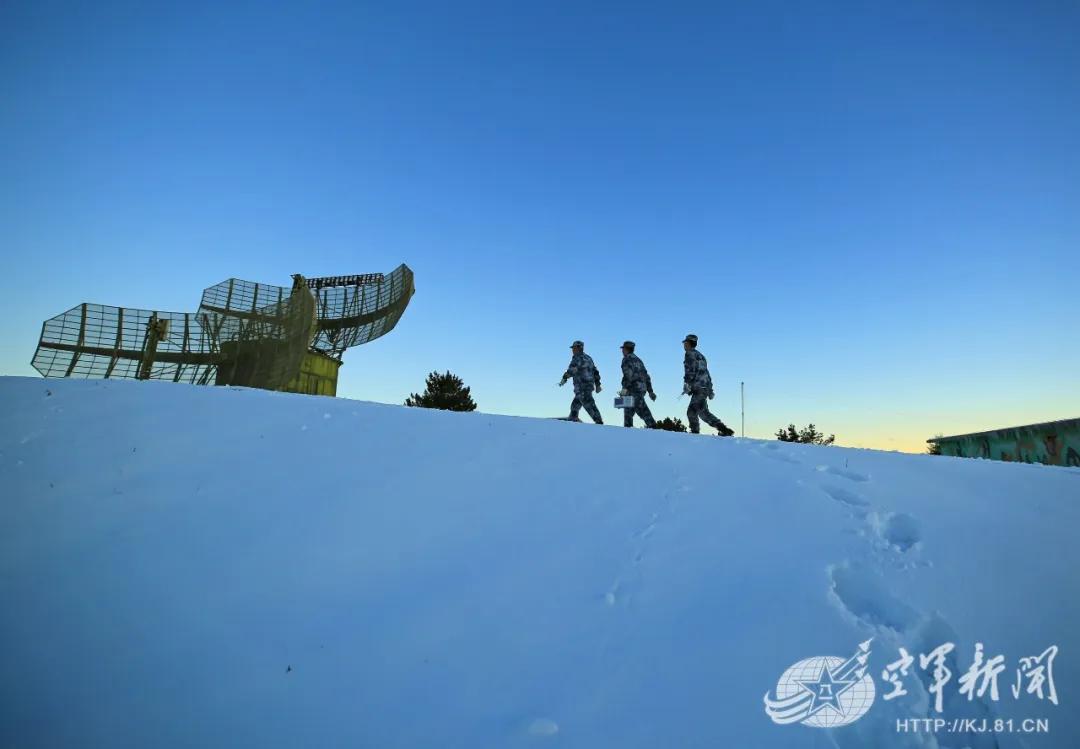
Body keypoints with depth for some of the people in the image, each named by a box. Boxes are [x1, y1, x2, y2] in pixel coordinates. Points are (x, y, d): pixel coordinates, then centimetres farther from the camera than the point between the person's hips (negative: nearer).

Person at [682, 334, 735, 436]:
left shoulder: (690, 354, -1)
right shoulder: (700, 355, 25)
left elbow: (690, 370, -15)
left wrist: (686, 384, -17)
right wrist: (710, 389, 22)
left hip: (698, 388, -9)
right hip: (706, 387, 9)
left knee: (703, 412, -12)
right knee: (691, 412, 9)